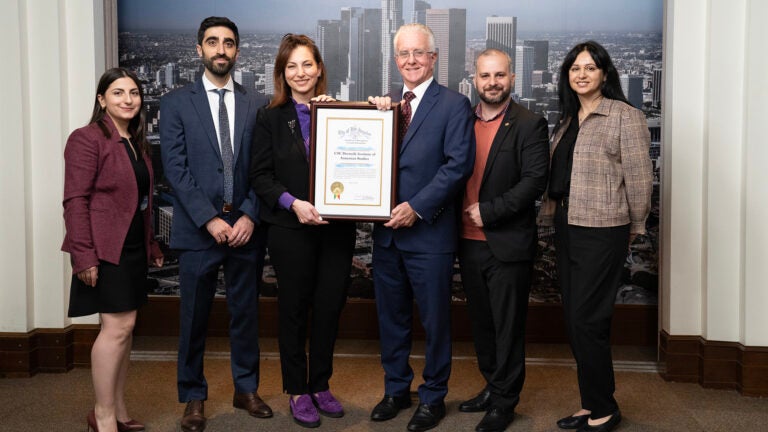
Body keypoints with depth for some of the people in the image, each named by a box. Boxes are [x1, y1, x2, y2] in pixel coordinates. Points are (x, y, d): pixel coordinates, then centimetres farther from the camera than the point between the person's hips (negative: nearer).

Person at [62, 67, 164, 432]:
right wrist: (83, 256, -20)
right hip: (106, 250, -8)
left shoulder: (137, 143, 15)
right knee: (118, 326, -9)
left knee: (124, 327, 11)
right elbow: (75, 200, -15)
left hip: (133, 248, 8)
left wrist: (151, 245, 17)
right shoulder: (87, 139, -9)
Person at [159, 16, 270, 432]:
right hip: (198, 228, -2)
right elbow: (176, 168, -6)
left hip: (245, 226, 2)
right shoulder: (176, 102, 2)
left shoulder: (255, 104, 8)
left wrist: (250, 216, -8)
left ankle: (246, 389, 27)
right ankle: (193, 397, 21)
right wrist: (210, 219, -13)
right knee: (194, 317, 7)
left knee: (246, 312, 12)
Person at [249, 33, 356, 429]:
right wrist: (293, 203, -16)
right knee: (294, 310, 8)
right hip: (290, 229, -1)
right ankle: (297, 392, 21)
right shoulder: (271, 118, 2)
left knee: (329, 307, 8)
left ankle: (320, 385, 26)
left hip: (336, 227, 2)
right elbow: (260, 175, -1)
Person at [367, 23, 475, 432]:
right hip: (386, 230, 5)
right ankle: (396, 389, 32)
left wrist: (417, 207, -18)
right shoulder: (385, 103, 11)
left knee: (435, 320, 7)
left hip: (429, 230, -5)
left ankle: (433, 398, 23)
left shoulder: (454, 105, -5)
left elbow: (459, 163, -14)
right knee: (391, 317, 16)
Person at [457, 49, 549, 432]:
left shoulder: (529, 125, -6)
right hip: (469, 242, 6)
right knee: (481, 322, 16)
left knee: (507, 325, 4)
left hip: (508, 243, -5)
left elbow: (535, 180, -14)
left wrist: (488, 211, -16)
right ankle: (492, 388, 32)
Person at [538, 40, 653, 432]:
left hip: (602, 231, -8)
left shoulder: (625, 117, -8)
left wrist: (635, 226, -1)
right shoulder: (567, 120, 14)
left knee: (587, 321, -5)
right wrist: (551, 215, 10)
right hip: (567, 227, 8)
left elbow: (639, 178, -8)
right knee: (575, 320, 11)